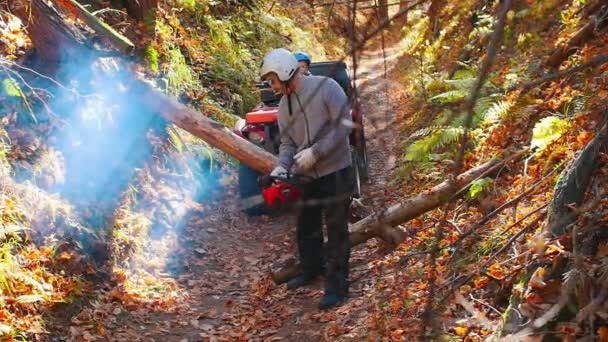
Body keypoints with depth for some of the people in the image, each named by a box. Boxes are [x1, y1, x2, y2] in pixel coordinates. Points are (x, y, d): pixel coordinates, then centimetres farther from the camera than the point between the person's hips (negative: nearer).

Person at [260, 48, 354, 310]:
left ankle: (336, 287, 5)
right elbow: (287, 143, 9)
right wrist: (281, 166, -11)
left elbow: (343, 126, -18)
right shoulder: (283, 106, 7)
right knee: (306, 227, 19)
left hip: (335, 172, -7)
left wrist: (315, 152, -23)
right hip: (306, 175, 7)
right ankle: (311, 270, 40)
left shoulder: (325, 87, -14)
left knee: (336, 230, -1)